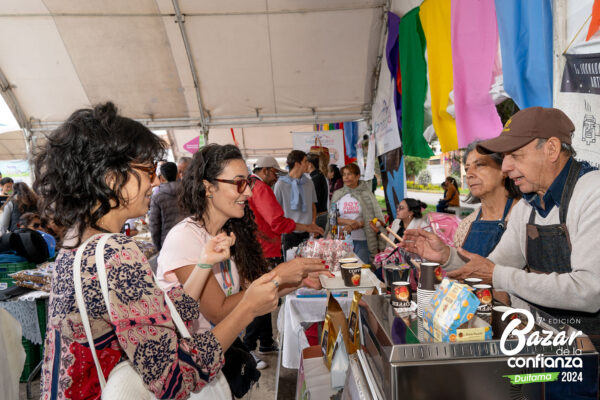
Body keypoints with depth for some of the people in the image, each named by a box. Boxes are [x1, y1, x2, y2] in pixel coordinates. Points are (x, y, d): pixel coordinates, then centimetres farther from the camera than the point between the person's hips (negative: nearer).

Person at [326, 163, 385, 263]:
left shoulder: (366, 194, -1)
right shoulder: (337, 194, 6)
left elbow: (374, 218, -3)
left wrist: (357, 225, -15)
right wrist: (347, 221, -12)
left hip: (362, 241, -1)